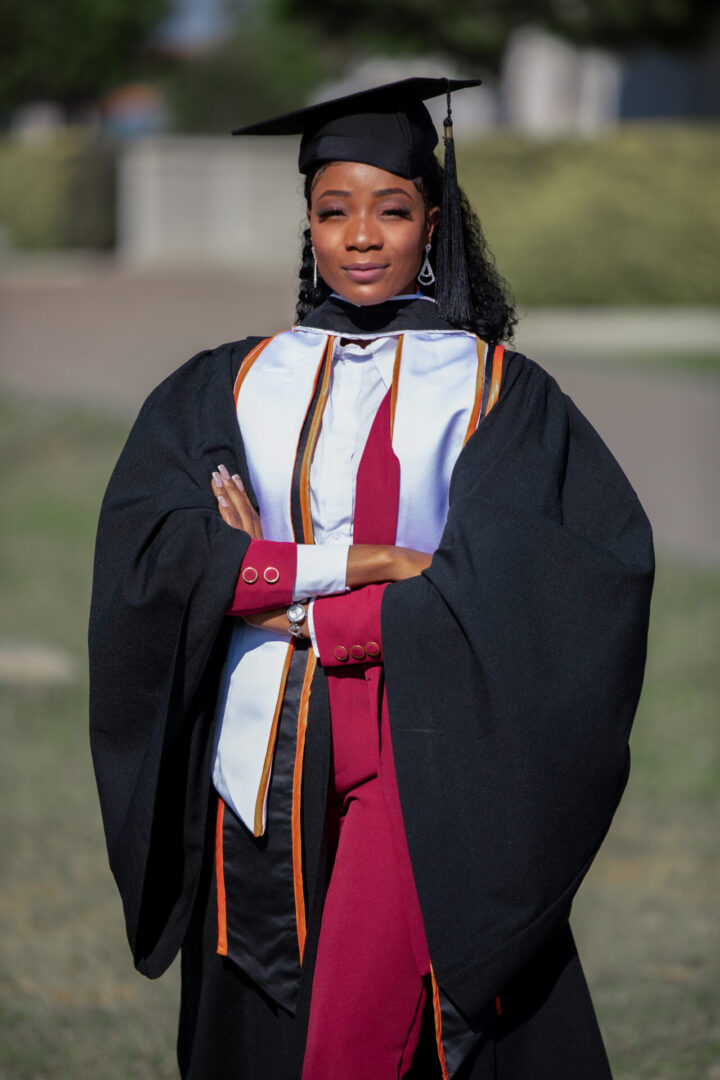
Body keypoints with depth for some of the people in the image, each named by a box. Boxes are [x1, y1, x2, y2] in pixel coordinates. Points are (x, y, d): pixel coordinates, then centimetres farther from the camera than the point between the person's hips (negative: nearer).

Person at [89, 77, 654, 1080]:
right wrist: (340, 566, -12)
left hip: (424, 760, -3)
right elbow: (143, 547, 0)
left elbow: (560, 576, -8)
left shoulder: (500, 392, 5)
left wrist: (318, 616, -9)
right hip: (261, 761, 3)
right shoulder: (229, 386, 13)